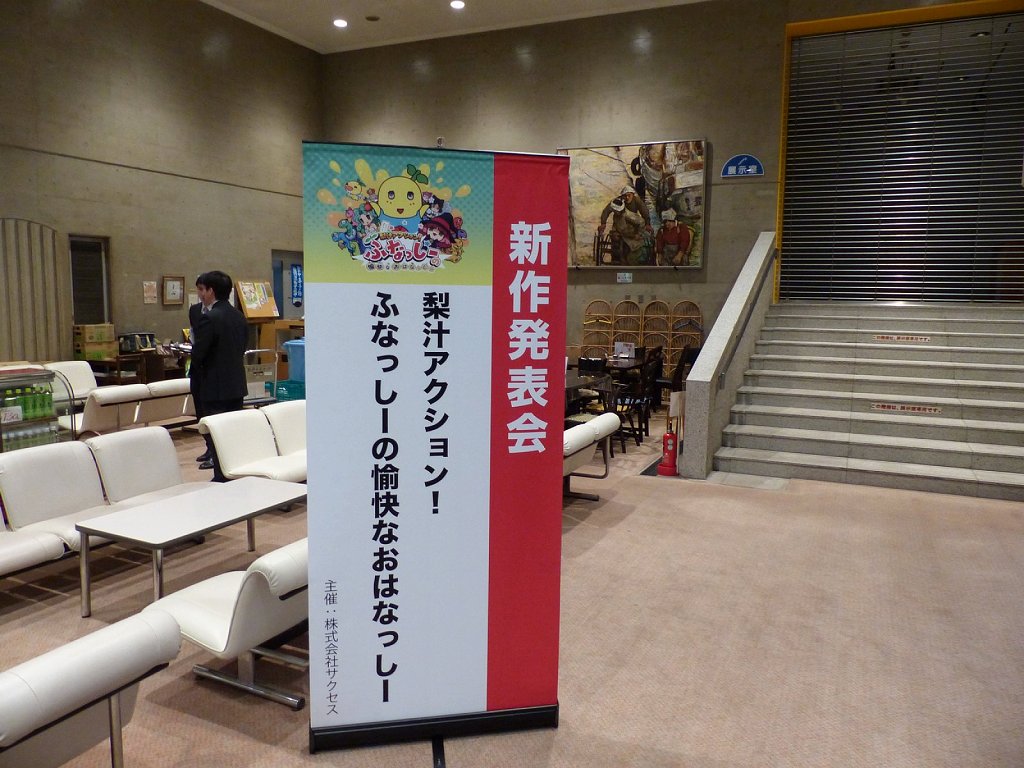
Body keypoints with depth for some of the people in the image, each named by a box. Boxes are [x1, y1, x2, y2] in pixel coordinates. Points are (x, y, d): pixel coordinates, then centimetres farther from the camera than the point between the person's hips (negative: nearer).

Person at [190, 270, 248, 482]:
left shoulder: (209, 318, -17)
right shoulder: (239, 317, 7)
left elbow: (197, 354, -18)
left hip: (216, 388, -8)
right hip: (237, 385, 8)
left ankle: (221, 479, 4)